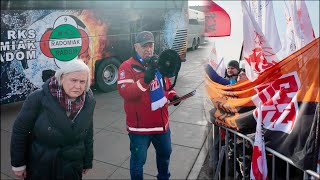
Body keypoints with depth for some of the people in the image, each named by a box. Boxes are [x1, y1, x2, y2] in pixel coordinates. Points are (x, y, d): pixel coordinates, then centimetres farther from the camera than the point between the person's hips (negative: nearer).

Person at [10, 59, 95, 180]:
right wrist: (18, 163, -4)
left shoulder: (88, 102, -9)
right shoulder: (39, 98, -20)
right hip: (39, 166, -2)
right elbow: (19, 131, -10)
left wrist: (87, 161, 10)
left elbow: (88, 133, 2)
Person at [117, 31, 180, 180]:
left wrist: (172, 95, 1)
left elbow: (166, 84, 20)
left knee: (165, 152, 25)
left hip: (161, 121, 7)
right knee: (138, 159, 9)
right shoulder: (127, 67, -14)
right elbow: (125, 93, -28)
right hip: (139, 125, -7)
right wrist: (145, 80, -38)